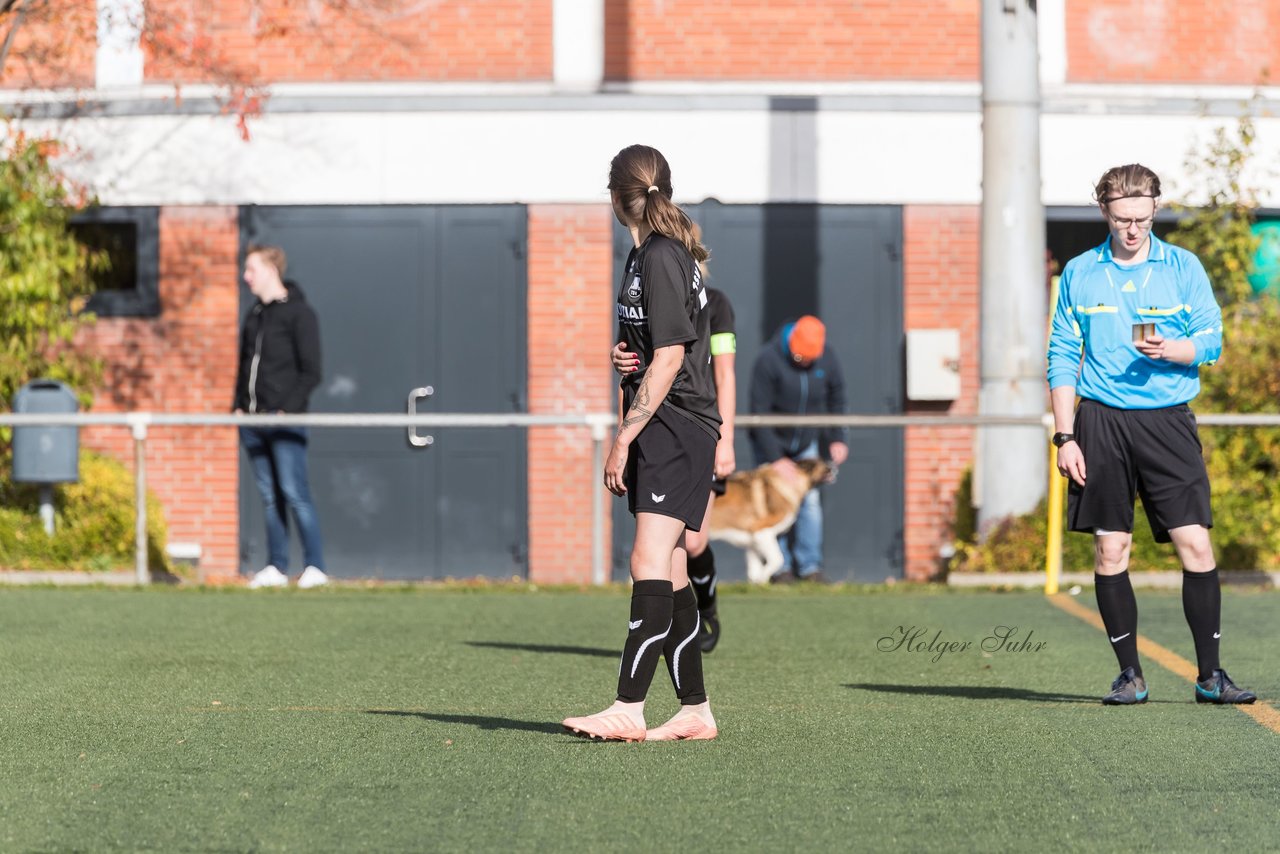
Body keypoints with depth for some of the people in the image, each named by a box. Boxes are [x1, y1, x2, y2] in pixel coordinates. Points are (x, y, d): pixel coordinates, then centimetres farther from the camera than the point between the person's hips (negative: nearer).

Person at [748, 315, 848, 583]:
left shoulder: (827, 358, -11)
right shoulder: (769, 358, -24)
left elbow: (836, 400, 5)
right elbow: (759, 413, -22)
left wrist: (837, 439, -5)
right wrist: (776, 459, -24)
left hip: (807, 444, 3)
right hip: (771, 442, -3)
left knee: (810, 501, -5)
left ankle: (810, 566, 0)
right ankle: (780, 568, -4)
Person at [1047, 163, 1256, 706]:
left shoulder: (1184, 268, 6)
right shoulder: (1079, 274, 7)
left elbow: (1211, 341, 4)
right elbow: (1062, 359, 8)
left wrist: (1168, 348, -18)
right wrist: (1065, 437, 1)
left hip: (1168, 419, -1)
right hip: (1102, 422, 1)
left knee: (1195, 545, -8)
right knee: (1110, 550, 1)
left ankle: (1210, 675, -1)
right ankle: (1129, 675, 10)